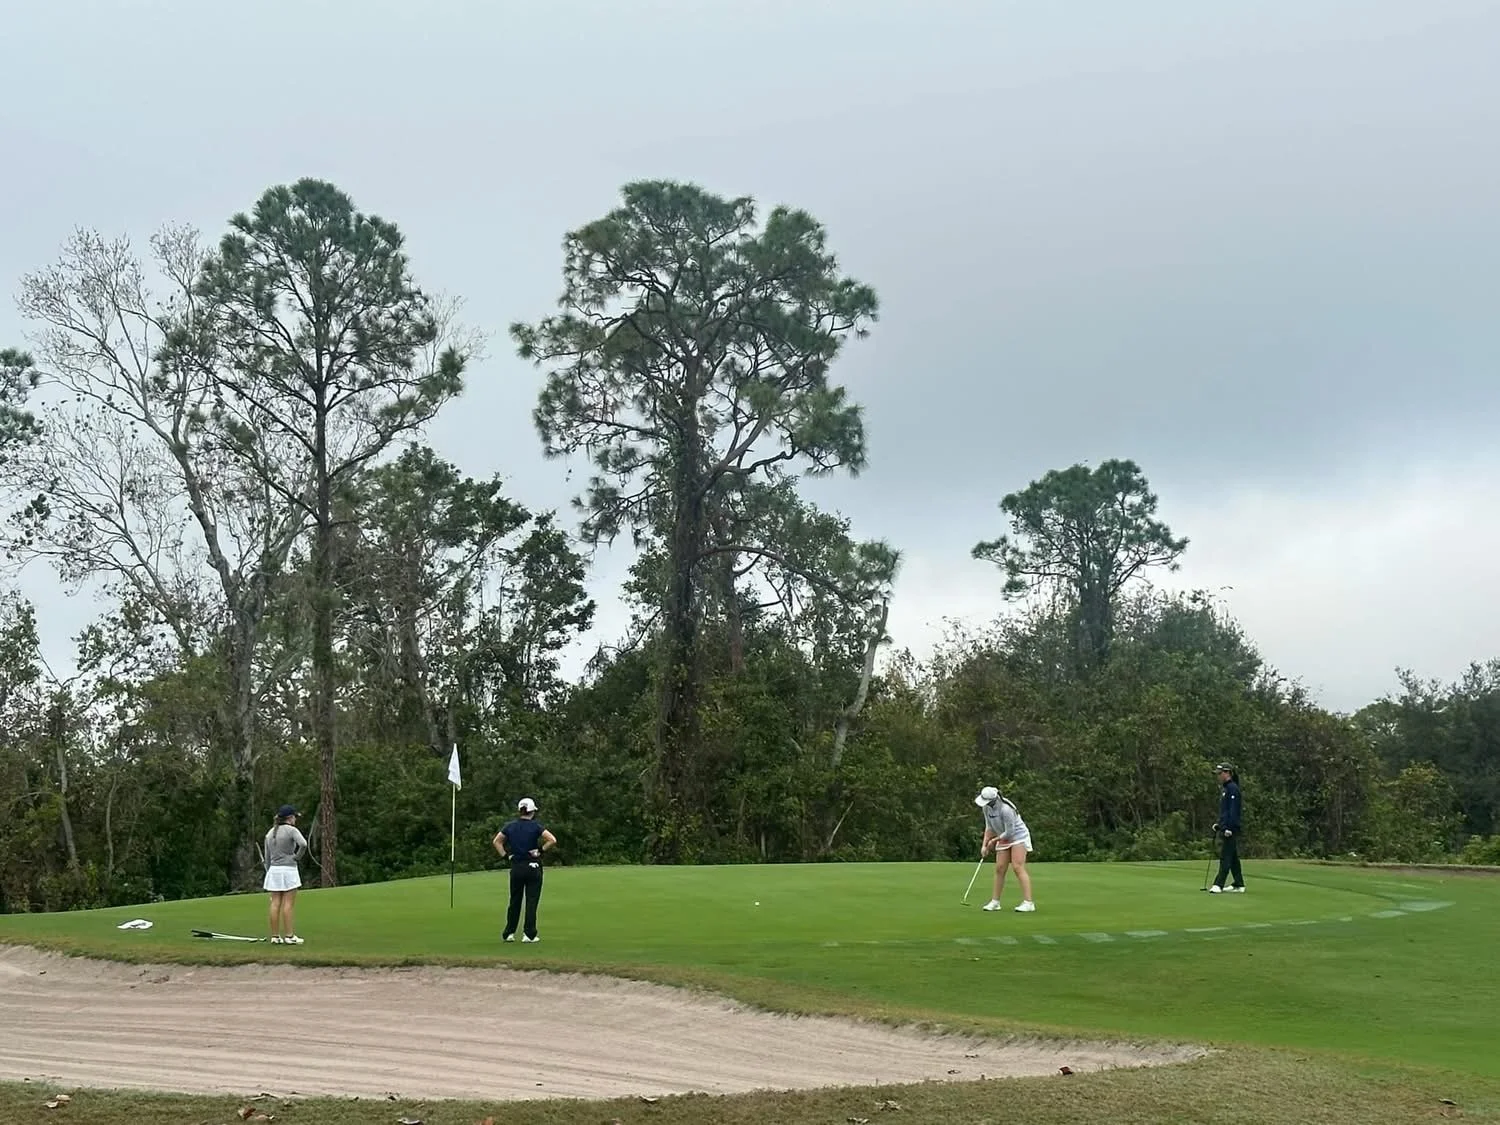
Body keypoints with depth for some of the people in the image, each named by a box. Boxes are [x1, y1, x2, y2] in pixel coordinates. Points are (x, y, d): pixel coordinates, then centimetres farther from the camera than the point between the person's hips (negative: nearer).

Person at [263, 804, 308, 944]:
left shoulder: (270, 833, 11)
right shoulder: (291, 830, -8)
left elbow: (267, 857, 13)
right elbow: (303, 844, -26)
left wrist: (269, 873, 19)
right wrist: (297, 856, -8)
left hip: (273, 870, 6)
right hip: (288, 870, -6)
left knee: (275, 904, 4)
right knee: (289, 904, -4)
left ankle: (275, 936, 5)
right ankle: (289, 936, -4)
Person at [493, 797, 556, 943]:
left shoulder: (511, 826, 3)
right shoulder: (535, 826, -9)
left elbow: (496, 841, 6)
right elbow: (553, 840, -18)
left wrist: (505, 855, 5)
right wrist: (541, 850, -7)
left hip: (516, 867, 3)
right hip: (533, 866, -3)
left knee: (515, 901, 13)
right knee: (532, 901, 2)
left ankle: (509, 933, 14)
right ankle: (529, 934, 2)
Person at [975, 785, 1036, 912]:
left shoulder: (1005, 809, -31)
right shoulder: (986, 808, -6)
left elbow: (1009, 832, -25)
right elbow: (989, 827, 6)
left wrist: (994, 841, -12)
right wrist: (985, 845, -3)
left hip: (1018, 836, -8)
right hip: (1004, 839, 8)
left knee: (1018, 867, -17)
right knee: (999, 869, 4)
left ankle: (1028, 903, -21)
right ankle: (995, 902, 12)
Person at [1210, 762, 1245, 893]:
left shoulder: (1232, 788, -12)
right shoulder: (1226, 789, 19)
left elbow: (1233, 810, -19)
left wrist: (1229, 827, -23)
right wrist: (1219, 824, 23)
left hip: (1230, 830, -10)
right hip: (1225, 829, 10)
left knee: (1225, 857, -11)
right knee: (1232, 857, 11)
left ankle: (1218, 885, -14)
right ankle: (1239, 885, 15)